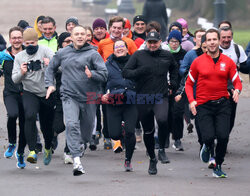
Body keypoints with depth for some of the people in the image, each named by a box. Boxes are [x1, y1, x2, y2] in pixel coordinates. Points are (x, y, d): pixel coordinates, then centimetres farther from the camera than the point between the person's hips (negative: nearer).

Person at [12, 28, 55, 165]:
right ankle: (32, 151, -28)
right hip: (29, 93, 1)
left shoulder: (45, 51, -5)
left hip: (47, 93, -1)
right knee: (30, 116, -27)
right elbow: (15, 79, 2)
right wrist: (21, 73, -19)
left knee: (46, 125, 8)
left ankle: (48, 149, 39)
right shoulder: (19, 57, 4)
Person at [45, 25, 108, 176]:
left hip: (89, 97, 0)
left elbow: (104, 74, -7)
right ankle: (77, 161, -26)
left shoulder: (93, 54, -1)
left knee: (87, 127, 14)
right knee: (71, 125, -20)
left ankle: (80, 144, 50)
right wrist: (50, 84, 8)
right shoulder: (62, 53, 8)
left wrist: (92, 74, -26)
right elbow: (51, 69, 23)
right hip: (69, 96, 0)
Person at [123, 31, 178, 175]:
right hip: (143, 99, 1)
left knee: (162, 120, -29)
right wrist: (139, 71, -20)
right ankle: (152, 159, 28)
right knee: (148, 131, 8)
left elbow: (174, 69, 29)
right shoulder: (138, 55, 1)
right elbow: (126, 72, -4)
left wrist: (173, 84, 18)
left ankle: (162, 150, -9)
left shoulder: (167, 56, 8)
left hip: (161, 97, -1)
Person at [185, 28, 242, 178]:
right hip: (203, 105, -1)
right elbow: (189, 83, 10)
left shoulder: (228, 62, 5)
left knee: (223, 136, -12)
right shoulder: (198, 62, 3)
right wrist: (191, 101, -5)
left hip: (222, 104, 1)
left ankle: (218, 167, 12)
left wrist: (237, 90, -15)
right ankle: (207, 148, 25)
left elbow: (237, 81, 9)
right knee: (208, 136, -15)